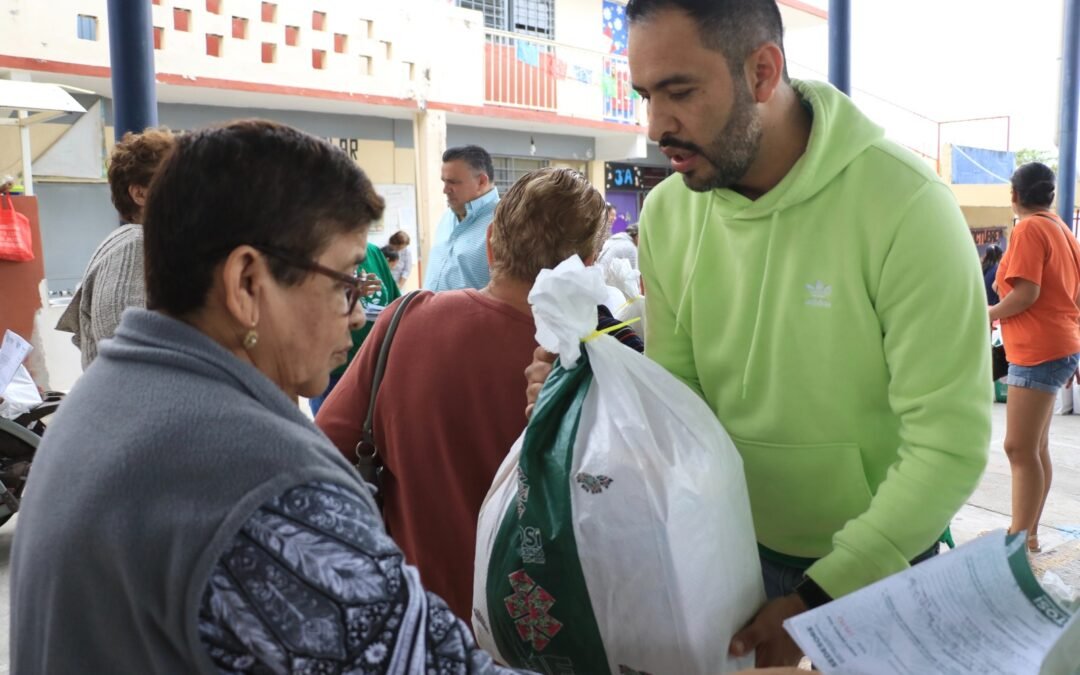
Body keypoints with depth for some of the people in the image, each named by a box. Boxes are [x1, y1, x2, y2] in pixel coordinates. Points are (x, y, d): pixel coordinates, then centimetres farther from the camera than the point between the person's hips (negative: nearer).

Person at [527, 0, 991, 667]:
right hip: (737, 545, 4)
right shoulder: (667, 214, -8)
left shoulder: (905, 204, -23)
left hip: (882, 560, -3)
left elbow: (950, 443, -22)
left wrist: (819, 598, -23)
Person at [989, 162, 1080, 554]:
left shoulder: (1029, 229, -11)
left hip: (1038, 351, -10)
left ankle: (1020, 537, -8)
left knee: (1020, 448, -10)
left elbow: (1027, 293, -21)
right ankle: (1027, 532, 19)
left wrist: (989, 314, -4)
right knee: (1035, 448, 13)